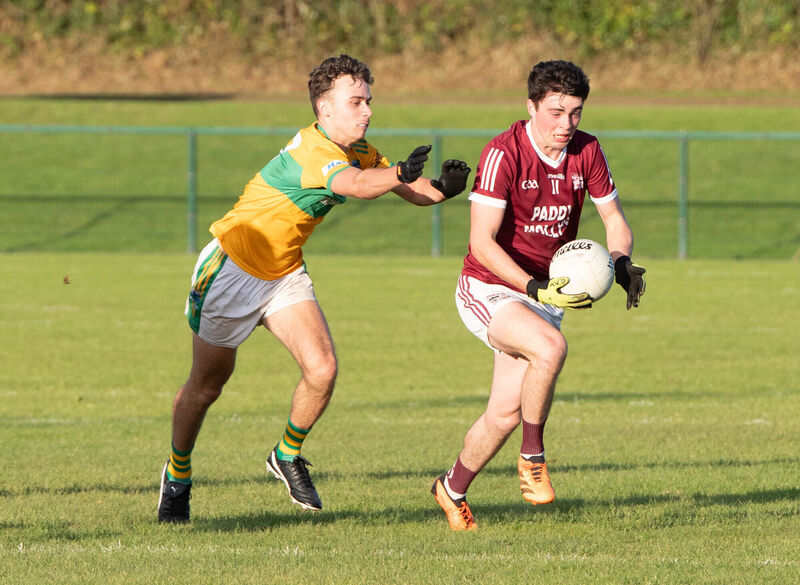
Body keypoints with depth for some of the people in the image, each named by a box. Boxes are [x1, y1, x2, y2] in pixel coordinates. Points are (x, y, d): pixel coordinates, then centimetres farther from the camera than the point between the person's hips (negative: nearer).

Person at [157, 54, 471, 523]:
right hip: (233, 268, -7)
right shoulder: (311, 150, -29)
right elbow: (356, 185, -48)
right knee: (208, 383, 6)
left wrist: (441, 187, -26)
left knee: (322, 368, -13)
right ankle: (177, 475, 29)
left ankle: (288, 457, 12)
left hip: (285, 274, 7)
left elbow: (413, 190, -2)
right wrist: (400, 174, -68)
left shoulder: (359, 152, -1)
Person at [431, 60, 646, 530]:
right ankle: (533, 456, -13)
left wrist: (621, 262, -16)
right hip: (488, 291, -6)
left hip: (547, 293, 6)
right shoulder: (503, 154, -21)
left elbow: (615, 219, 6)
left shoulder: (587, 152, -4)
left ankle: (453, 490, 28)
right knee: (550, 347, -33)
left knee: (506, 413, 3)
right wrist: (536, 288, -35)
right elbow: (482, 242, -24)